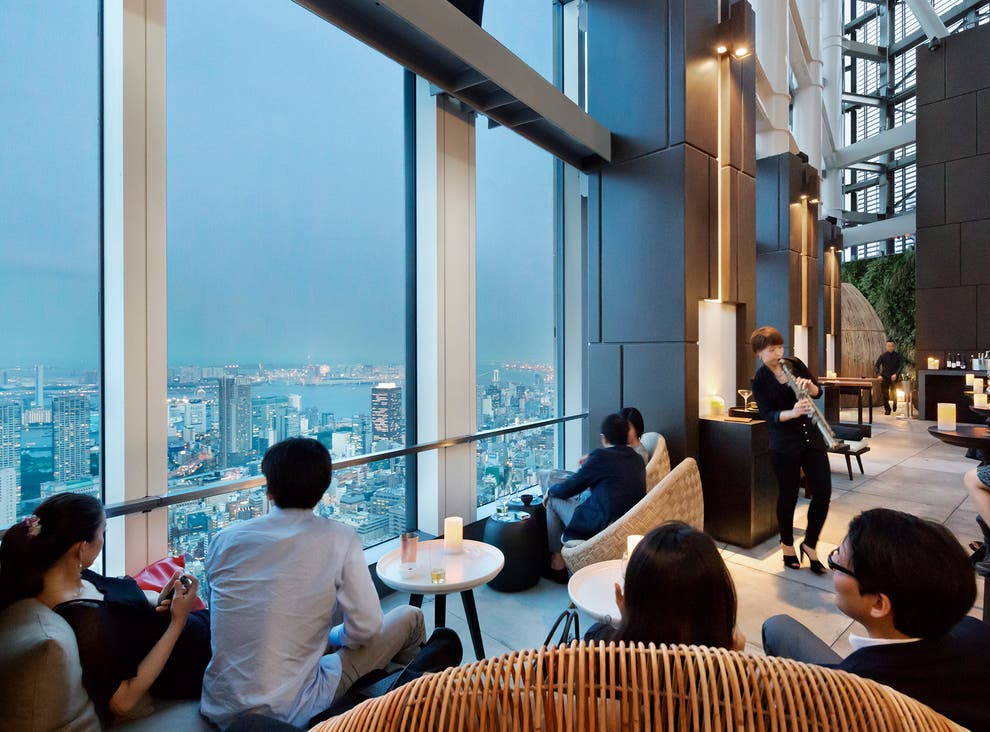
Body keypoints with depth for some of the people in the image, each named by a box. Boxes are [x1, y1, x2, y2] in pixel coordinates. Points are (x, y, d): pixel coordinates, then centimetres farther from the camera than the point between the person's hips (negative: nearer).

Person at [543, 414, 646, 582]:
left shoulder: (601, 456, -16)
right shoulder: (637, 458, 6)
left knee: (553, 501, 8)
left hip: (601, 527, -8)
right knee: (583, 496, 26)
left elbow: (568, 488, -9)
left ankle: (557, 561, 16)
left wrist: (550, 490, 11)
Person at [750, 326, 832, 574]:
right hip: (784, 445, -4)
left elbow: (818, 391, 7)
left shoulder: (795, 364, 4)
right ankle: (787, 545, 28)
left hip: (812, 437, 4)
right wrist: (793, 412, -31)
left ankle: (810, 544, 21)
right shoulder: (760, 380, -8)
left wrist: (808, 385, -15)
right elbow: (768, 415, -13)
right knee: (788, 495, 6)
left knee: (823, 492, 0)